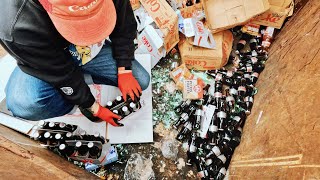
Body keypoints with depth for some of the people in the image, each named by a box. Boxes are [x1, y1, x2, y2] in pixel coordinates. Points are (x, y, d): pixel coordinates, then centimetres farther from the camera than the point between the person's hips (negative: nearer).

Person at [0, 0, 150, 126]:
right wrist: (95, 109, -17)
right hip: (51, 65, -3)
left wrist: (124, 72, -16)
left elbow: (125, 29, -13)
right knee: (24, 104, -33)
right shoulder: (20, 27, -40)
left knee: (141, 81, -4)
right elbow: (63, 74, -28)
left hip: (94, 52, 4)